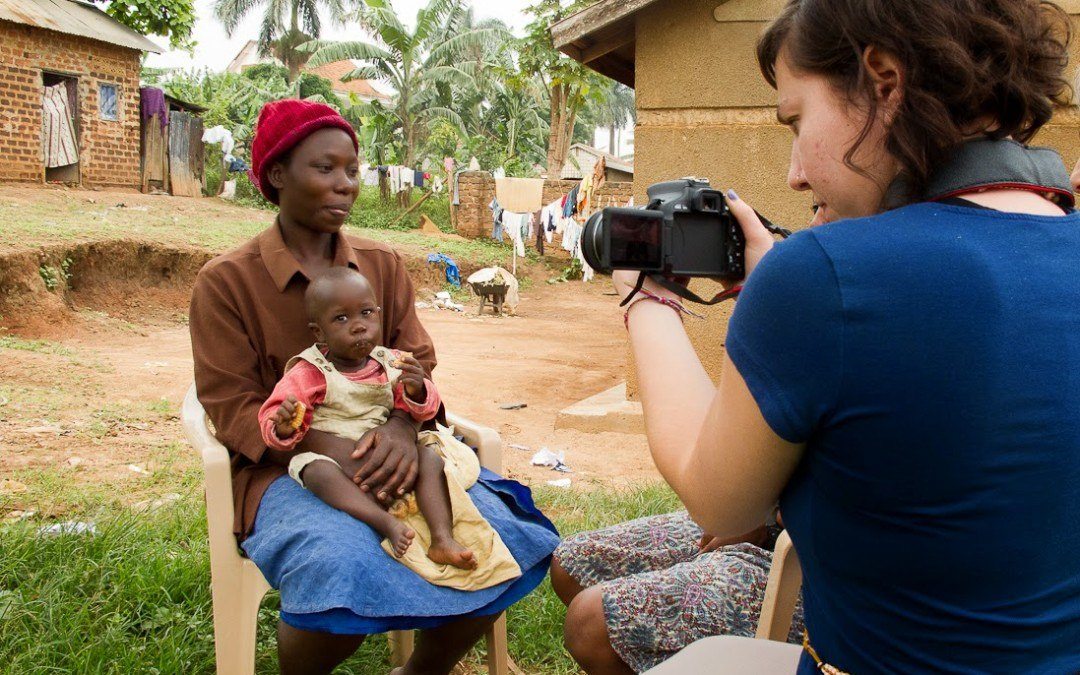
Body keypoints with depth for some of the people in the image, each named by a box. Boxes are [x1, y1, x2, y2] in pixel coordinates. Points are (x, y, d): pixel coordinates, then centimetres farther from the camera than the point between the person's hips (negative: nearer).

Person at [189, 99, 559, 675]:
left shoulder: (383, 265, 11)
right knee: (345, 570, -35)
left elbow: (418, 366, 6)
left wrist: (402, 426, -19)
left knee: (506, 534, -20)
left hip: (386, 454, 4)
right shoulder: (226, 281, -1)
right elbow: (234, 409, -6)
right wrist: (328, 452, -24)